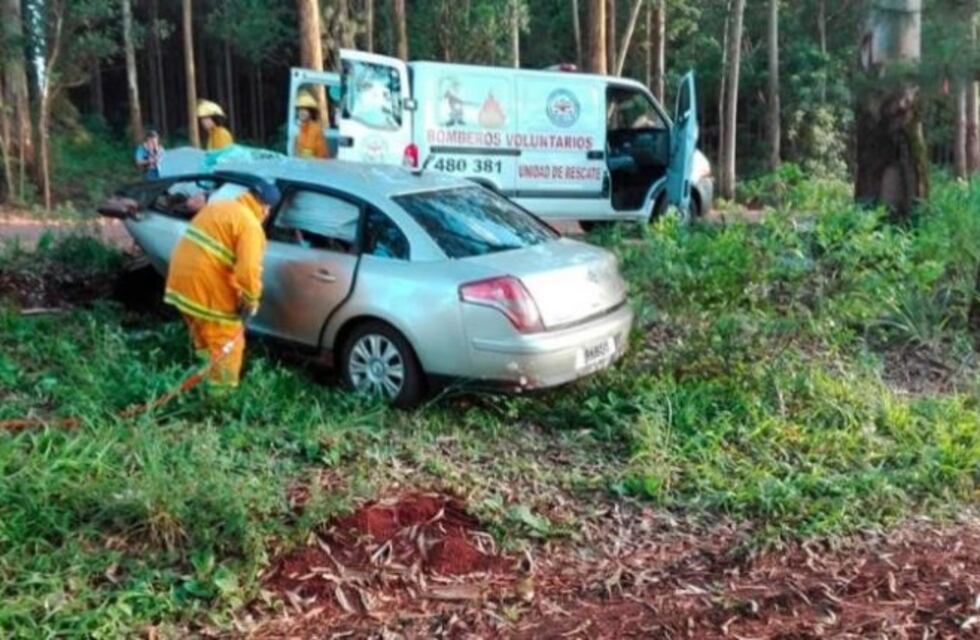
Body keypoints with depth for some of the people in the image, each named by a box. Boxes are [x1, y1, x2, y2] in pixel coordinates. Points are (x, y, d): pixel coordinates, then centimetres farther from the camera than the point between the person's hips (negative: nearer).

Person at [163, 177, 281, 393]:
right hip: (207, 290, -9)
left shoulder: (217, 206, 14)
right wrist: (251, 301, -9)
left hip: (181, 281, 9)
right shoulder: (250, 225, -14)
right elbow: (248, 271, -25)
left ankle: (205, 383, 43)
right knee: (227, 346, 7)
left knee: (204, 342, 28)